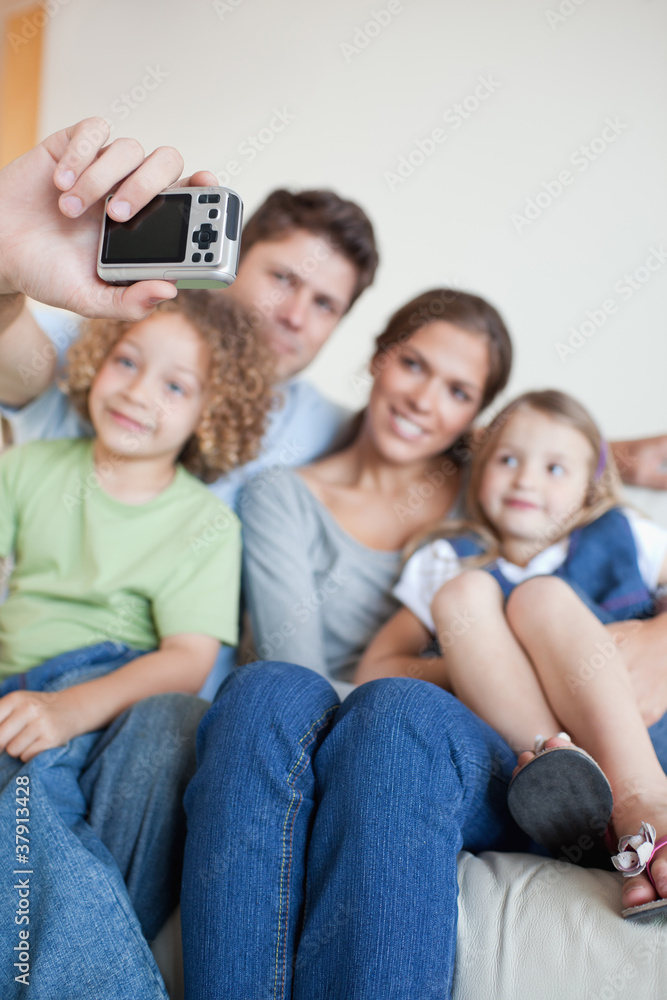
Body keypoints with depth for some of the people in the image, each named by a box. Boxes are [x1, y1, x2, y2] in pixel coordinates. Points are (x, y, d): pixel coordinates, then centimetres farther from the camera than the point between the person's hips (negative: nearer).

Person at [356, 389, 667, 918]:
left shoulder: (618, 537, 17)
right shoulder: (450, 560, 17)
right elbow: (373, 670, 7)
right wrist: (469, 666, -9)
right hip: (509, 739, 1)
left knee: (540, 596, -19)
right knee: (463, 593, -14)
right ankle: (555, 768, -37)